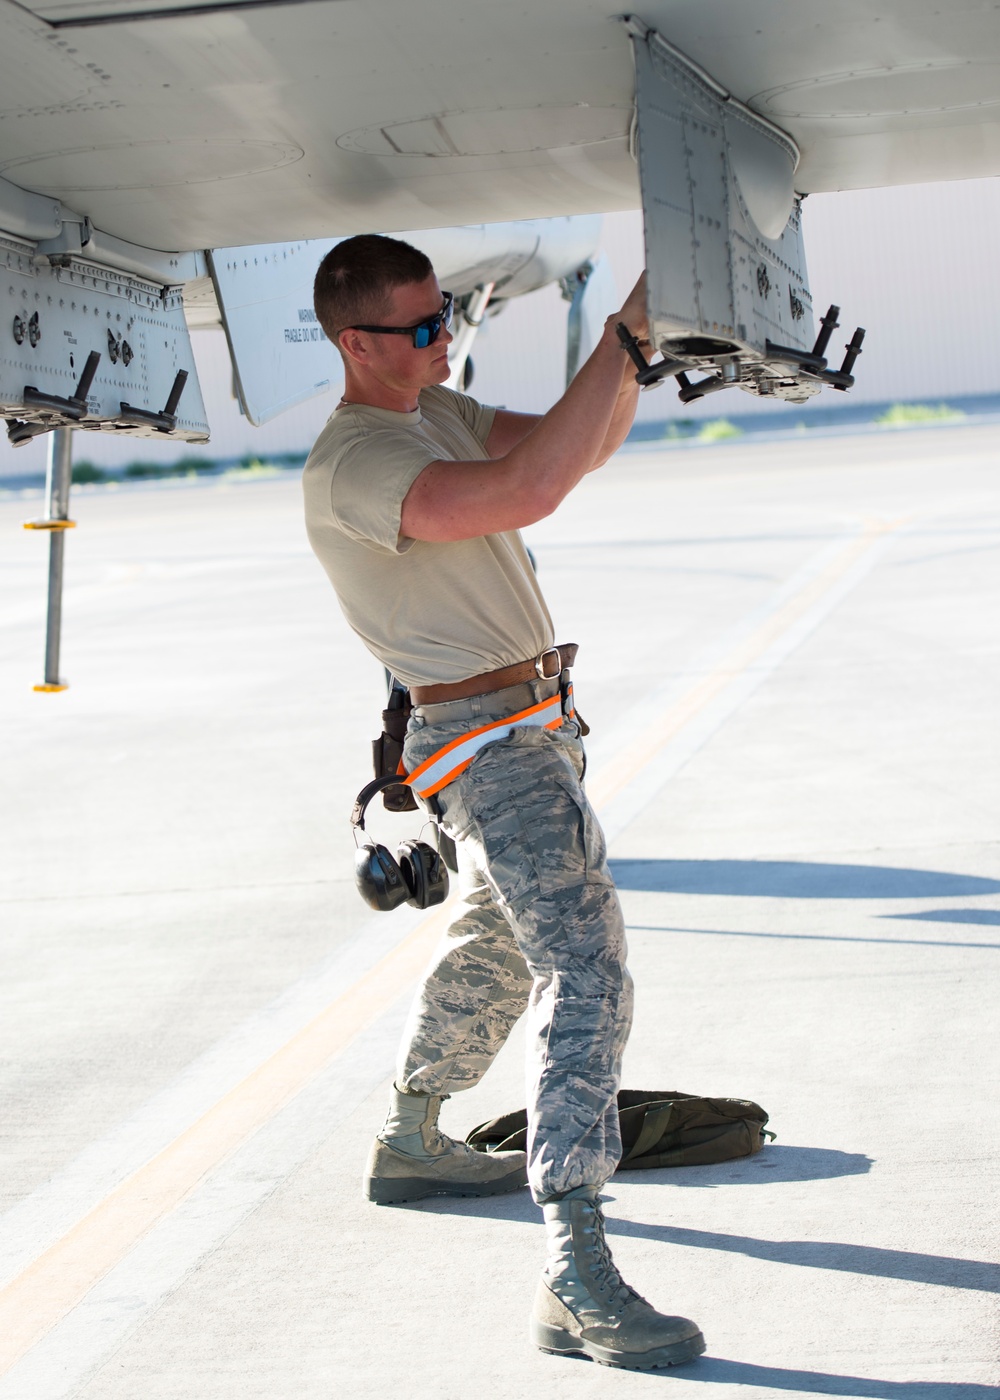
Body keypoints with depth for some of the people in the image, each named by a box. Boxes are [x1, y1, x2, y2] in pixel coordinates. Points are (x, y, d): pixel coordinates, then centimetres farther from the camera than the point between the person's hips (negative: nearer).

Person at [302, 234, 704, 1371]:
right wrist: (625, 336, -33)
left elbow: (580, 447, 11)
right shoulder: (353, 464, -22)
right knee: (585, 971, -20)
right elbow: (523, 494, -36)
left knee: (497, 945, 26)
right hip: (488, 741, -10)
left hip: (526, 728, 10)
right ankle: (575, 1279, -24)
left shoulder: (432, 410, 11)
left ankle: (410, 1144, 44)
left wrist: (632, 355, -8)